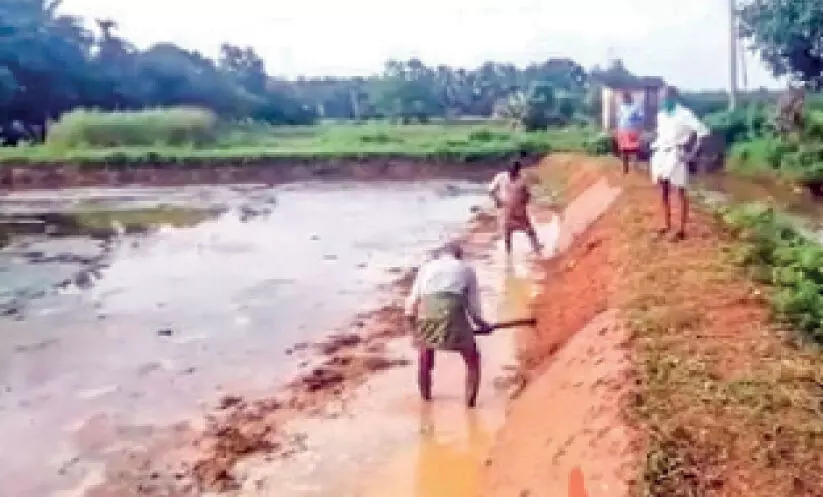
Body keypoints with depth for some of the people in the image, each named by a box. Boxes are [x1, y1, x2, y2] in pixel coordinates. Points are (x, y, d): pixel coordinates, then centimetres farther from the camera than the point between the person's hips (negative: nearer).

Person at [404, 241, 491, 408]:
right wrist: (481, 324, 35)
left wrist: (411, 320, 34)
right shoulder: (466, 269, 25)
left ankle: (425, 395, 43)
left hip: (427, 311, 3)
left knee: (425, 354, 31)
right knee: (473, 358, 19)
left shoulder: (427, 267, 29)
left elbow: (413, 300, 21)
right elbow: (473, 304, 20)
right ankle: (470, 401, 16)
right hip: (452, 312, -2)